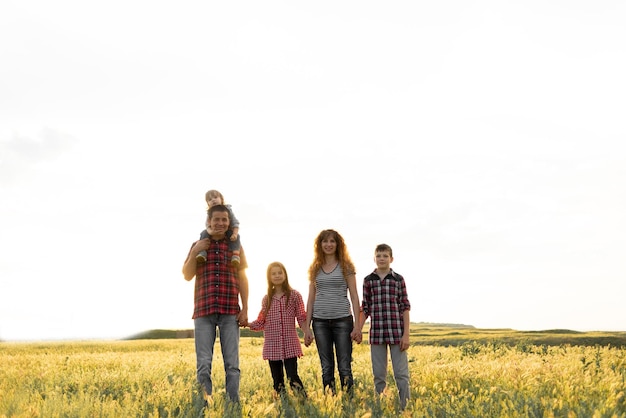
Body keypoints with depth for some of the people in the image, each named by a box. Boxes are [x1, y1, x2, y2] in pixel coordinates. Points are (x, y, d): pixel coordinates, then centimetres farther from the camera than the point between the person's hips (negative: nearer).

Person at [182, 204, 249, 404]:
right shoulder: (198, 245, 12)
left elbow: (242, 279, 9)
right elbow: (187, 276, 6)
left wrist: (245, 309, 1)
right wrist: (195, 252, -7)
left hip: (230, 311, 0)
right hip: (204, 310, 0)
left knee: (232, 363, 1)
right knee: (203, 364, -1)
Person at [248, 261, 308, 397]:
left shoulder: (294, 295, 1)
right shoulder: (267, 299, 9)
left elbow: (302, 318, 0)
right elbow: (261, 322, 9)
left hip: (290, 344, -3)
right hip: (272, 346, 3)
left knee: (293, 378, -11)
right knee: (277, 381, 7)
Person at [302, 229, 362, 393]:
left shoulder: (346, 266, 3)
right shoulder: (315, 268, 11)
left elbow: (354, 297, 1)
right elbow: (311, 299, 11)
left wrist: (357, 325, -7)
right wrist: (307, 327, 6)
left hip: (342, 320, -3)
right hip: (320, 321, 3)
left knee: (344, 367, -2)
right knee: (326, 368, 6)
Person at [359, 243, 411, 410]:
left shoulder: (399, 279, 3)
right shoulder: (368, 280, 7)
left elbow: (405, 307, 2)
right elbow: (365, 308, 10)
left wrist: (406, 334, -5)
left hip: (396, 332, -1)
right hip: (376, 333, 1)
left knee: (401, 374, 0)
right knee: (378, 375, 7)